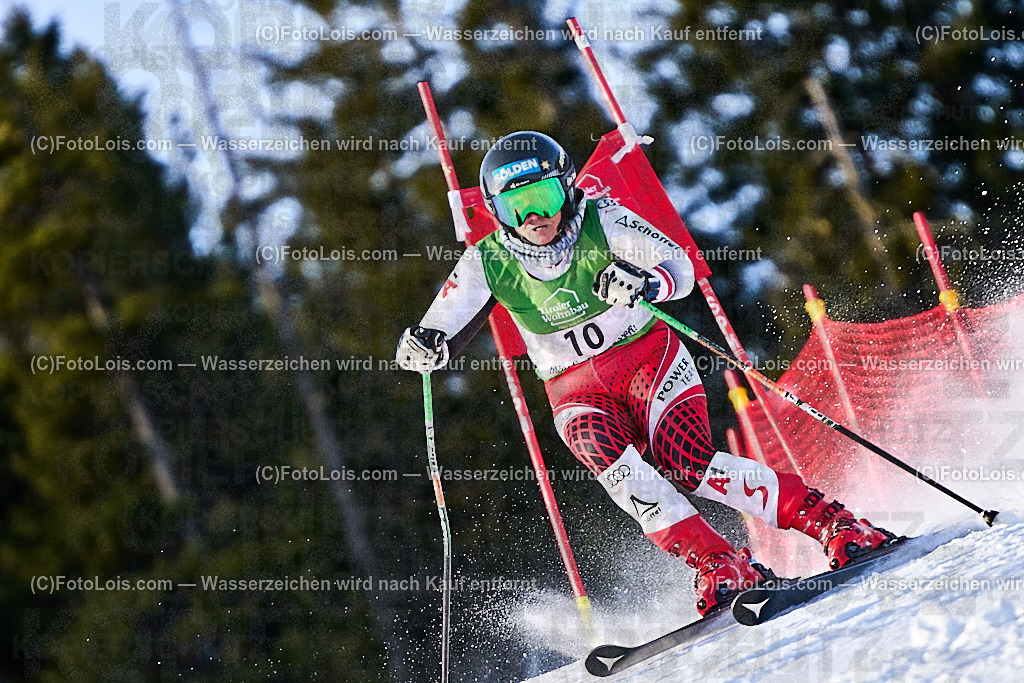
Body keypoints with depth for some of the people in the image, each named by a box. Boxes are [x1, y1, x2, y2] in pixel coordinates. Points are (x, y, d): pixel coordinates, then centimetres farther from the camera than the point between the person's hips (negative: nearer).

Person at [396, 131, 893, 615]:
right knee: (607, 457, -30)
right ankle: (718, 567, -31)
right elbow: (443, 333, -5)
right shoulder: (488, 264, -9)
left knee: (686, 466, -25)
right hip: (577, 390, 2)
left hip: (647, 356, -2)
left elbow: (679, 268, -13)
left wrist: (642, 283, -35)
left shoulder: (602, 223, -14)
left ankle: (830, 522, -18)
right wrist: (424, 347, -30)